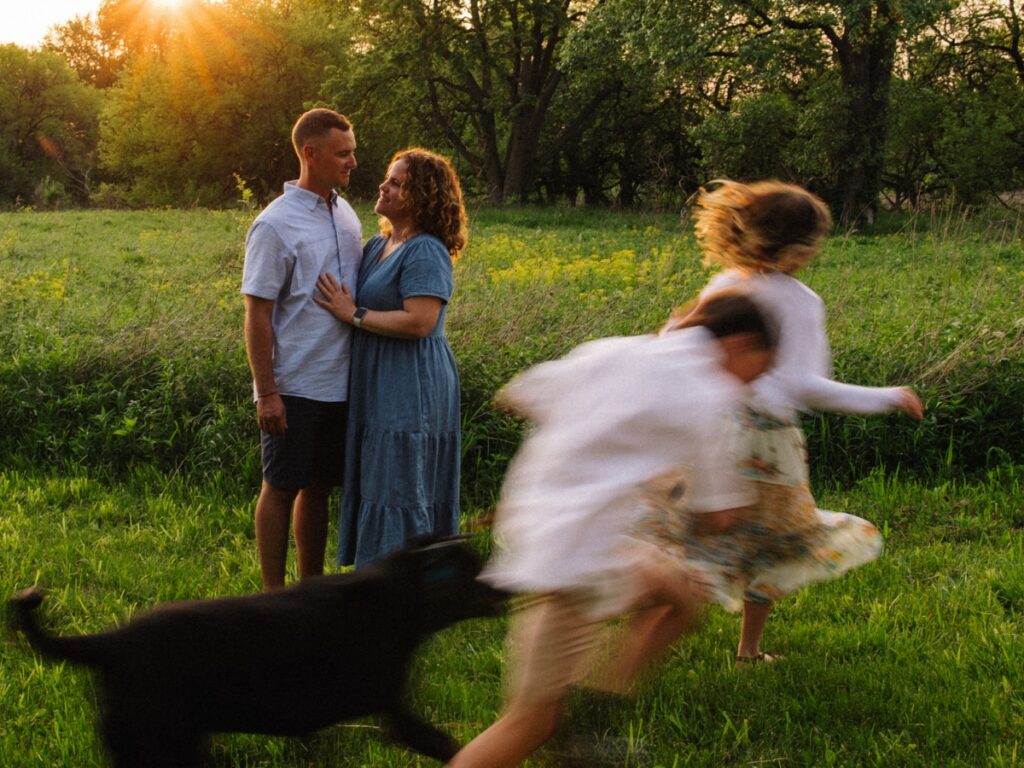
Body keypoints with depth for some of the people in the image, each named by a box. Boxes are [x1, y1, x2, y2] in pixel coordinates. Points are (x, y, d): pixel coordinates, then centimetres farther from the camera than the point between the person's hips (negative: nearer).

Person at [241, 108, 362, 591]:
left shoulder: (346, 215, 10)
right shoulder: (275, 225, -12)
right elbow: (257, 314, -12)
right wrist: (266, 393, -15)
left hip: (339, 384, 7)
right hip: (294, 387, -6)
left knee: (320, 487, 14)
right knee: (281, 488, 4)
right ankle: (273, 596, 13)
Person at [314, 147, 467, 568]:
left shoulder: (425, 252, -15)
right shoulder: (376, 246, 14)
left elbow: (419, 322, -24)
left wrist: (354, 314, -17)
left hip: (410, 394, -9)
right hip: (379, 390, 10)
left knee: (400, 488, -5)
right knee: (377, 484, 13)